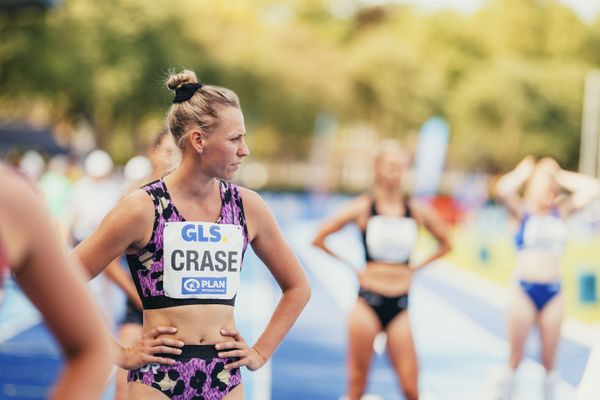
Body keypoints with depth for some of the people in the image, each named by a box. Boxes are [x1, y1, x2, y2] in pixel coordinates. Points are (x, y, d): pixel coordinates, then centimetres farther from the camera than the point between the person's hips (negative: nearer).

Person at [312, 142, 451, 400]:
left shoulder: (417, 210, 4)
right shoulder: (363, 208, -3)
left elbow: (444, 244, 18)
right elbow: (319, 238, 0)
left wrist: (415, 267, 7)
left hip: (400, 305, 2)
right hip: (369, 301, -2)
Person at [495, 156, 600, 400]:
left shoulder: (562, 210, 7)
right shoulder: (522, 210, -2)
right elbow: (502, 190, -22)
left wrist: (560, 175, 2)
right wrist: (525, 171, -5)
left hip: (553, 291, 3)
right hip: (524, 289, -3)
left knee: (549, 360, 9)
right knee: (515, 357, 4)